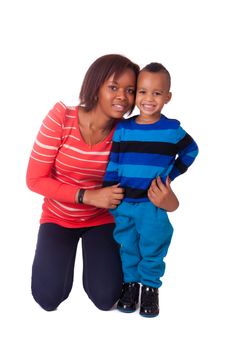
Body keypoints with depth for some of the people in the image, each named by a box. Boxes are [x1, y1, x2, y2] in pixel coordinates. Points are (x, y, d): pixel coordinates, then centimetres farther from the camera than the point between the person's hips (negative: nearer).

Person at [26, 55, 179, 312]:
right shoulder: (61, 117, -23)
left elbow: (145, 178, -13)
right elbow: (35, 179, -19)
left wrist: (168, 200, -38)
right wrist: (89, 196, -27)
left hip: (101, 218, 1)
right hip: (58, 216, -1)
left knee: (106, 299, -9)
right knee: (48, 298, -14)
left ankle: (92, 248, 21)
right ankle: (62, 250, 19)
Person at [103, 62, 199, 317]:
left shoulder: (172, 129, -5)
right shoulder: (122, 129, -2)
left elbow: (190, 150, 9)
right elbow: (113, 164, 1)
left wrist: (172, 174, 1)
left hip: (154, 203, -1)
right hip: (124, 201, 2)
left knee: (152, 246, 7)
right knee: (127, 245, 13)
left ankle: (150, 286, 26)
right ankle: (130, 282, 31)